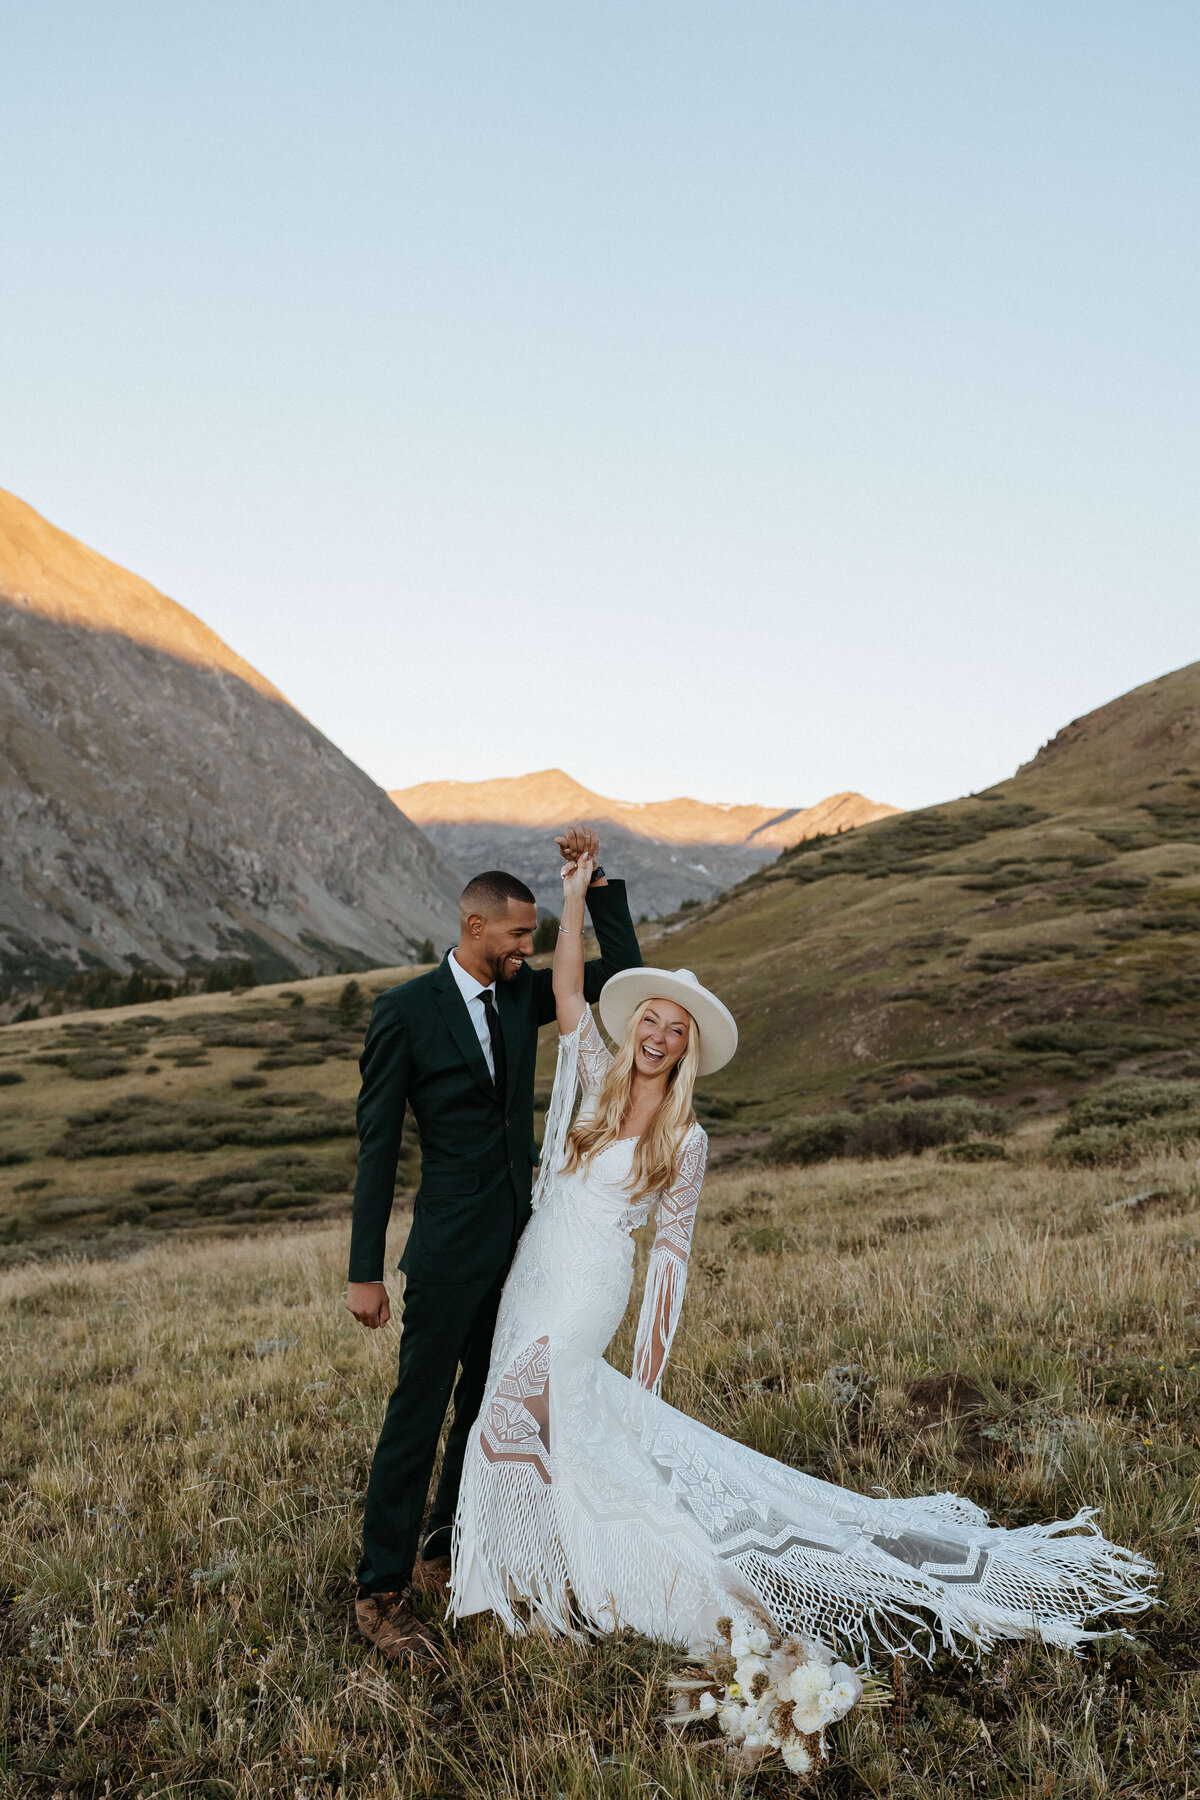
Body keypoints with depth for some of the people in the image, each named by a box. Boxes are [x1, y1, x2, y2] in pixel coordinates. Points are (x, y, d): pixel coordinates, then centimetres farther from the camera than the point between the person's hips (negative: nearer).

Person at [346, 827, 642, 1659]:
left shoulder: (523, 994, 5)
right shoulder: (405, 1011, -12)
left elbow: (624, 971, 4)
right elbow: (377, 1144, -10)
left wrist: (596, 878, -8)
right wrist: (366, 1272, -10)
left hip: (519, 1241, 6)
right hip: (450, 1250, -6)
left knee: (488, 1407, 16)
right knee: (417, 1415, 1)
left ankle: (446, 1555, 33)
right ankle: (381, 1592, 14)